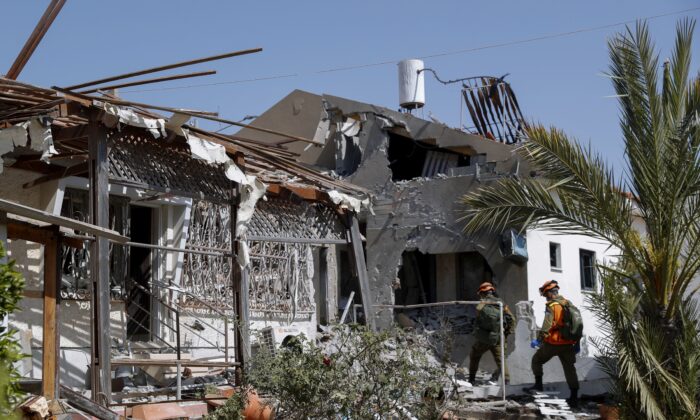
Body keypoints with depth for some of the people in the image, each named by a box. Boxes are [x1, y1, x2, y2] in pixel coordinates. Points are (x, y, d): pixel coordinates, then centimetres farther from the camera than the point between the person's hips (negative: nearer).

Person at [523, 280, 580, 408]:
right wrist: (576, 343, 22)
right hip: (568, 343, 6)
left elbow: (547, 325, -21)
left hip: (553, 343, -6)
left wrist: (539, 339, -19)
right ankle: (574, 398, 8)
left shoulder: (551, 306, -10)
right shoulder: (569, 305, 11)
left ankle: (538, 384, 9)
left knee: (537, 360, 15)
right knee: (569, 369, 9)